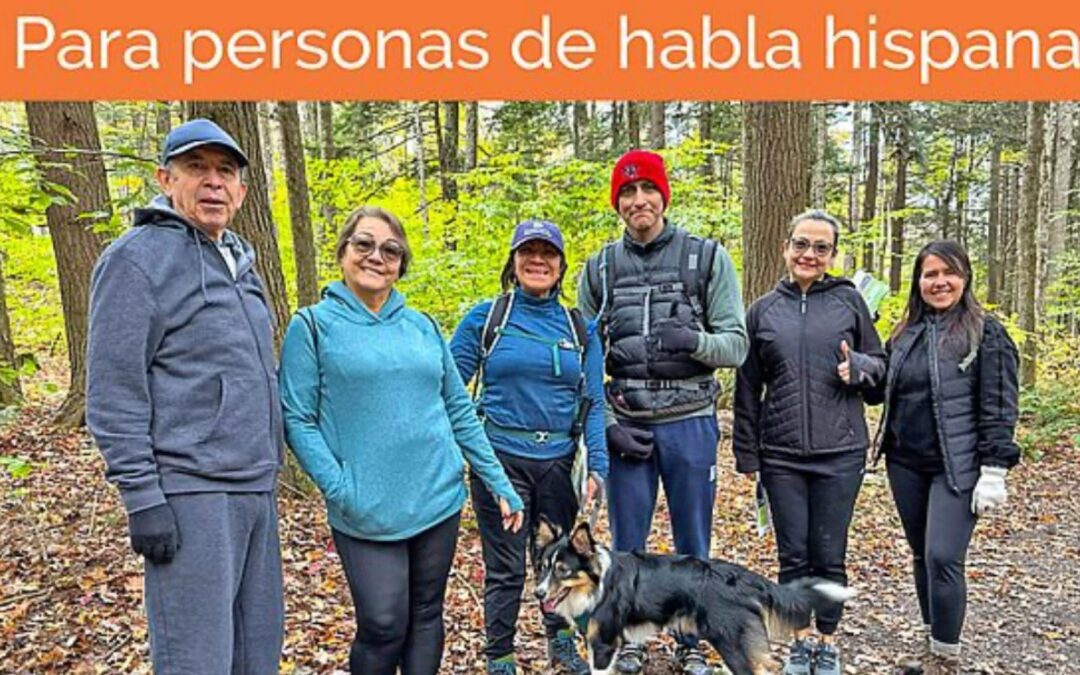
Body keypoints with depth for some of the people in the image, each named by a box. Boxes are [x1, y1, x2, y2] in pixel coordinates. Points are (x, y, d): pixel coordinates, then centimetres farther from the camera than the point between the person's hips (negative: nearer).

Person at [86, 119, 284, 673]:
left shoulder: (240, 262, 16)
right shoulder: (138, 258, -7)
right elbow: (114, 392, -12)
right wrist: (142, 498, -16)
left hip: (257, 491, 8)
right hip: (189, 496, -7)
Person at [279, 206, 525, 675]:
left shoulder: (423, 327, 10)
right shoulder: (313, 325, -1)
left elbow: (459, 410, 11)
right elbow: (296, 420, -5)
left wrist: (501, 484, 8)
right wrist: (340, 490, -16)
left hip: (439, 498, 4)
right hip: (367, 512, -4)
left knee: (427, 616, 14)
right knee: (384, 625, -1)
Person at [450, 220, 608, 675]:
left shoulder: (580, 329, 5)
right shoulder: (485, 318, -1)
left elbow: (593, 402, 3)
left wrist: (597, 466, -6)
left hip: (559, 462, 3)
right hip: (500, 460, -2)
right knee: (505, 568, 6)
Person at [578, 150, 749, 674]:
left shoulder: (708, 257, 0)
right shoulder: (600, 267, 5)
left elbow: (736, 345, -2)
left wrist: (694, 340, -23)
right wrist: (608, 425, -5)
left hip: (690, 422, -1)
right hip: (626, 425, 1)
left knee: (692, 543, 13)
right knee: (627, 541, 12)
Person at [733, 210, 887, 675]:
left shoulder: (849, 300, 3)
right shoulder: (763, 310, 5)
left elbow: (879, 364, 10)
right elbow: (747, 388, 7)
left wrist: (857, 367, -14)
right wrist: (746, 454, 6)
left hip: (839, 452, -1)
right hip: (781, 455, 1)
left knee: (828, 556, 8)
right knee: (793, 556, 9)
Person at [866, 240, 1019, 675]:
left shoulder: (986, 332, -5)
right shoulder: (905, 333, 10)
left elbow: (999, 408, -9)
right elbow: (883, 391, 16)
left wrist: (994, 471, -14)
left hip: (957, 467, -5)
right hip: (906, 464, 6)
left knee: (943, 557, -10)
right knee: (922, 556, 13)